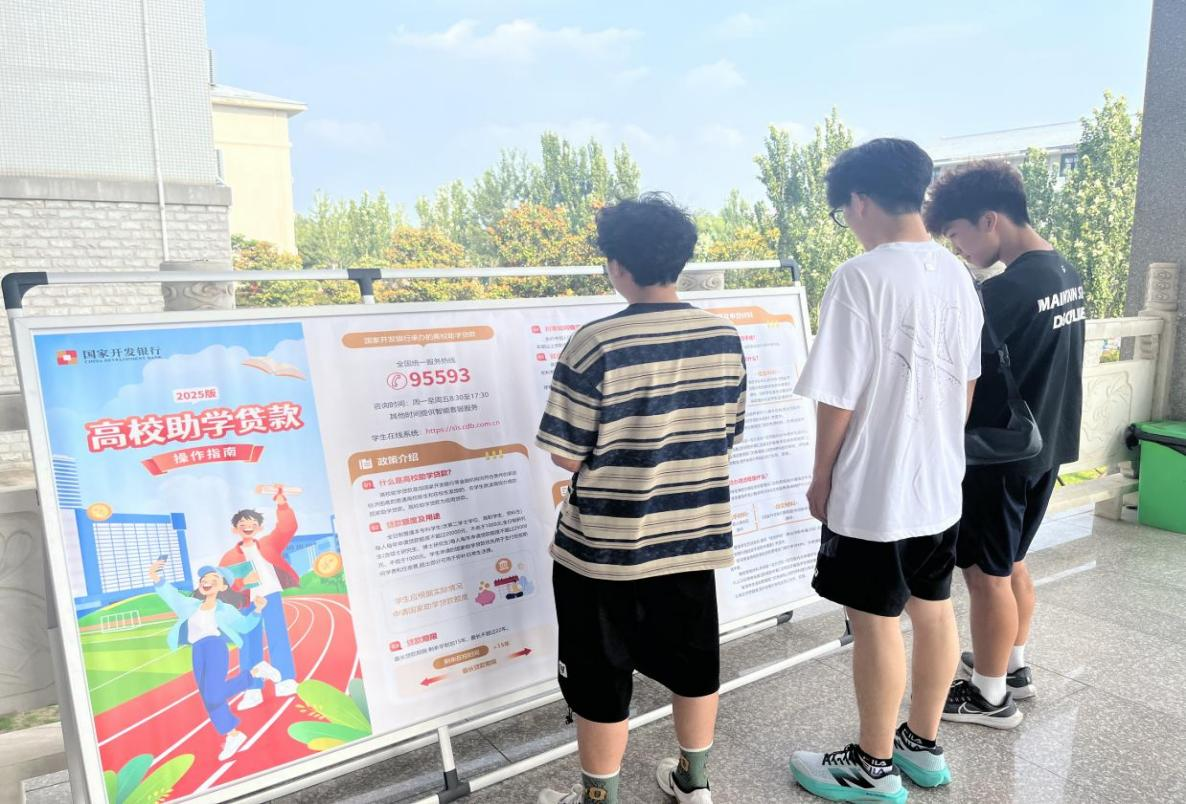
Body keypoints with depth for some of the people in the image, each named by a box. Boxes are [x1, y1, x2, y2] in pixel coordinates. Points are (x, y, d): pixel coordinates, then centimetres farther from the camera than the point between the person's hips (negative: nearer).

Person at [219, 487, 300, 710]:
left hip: (272, 596, -1)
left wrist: (281, 503, -18)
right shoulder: (230, 556, 8)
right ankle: (253, 691, 9)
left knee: (278, 637, -5)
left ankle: (285, 682, 0)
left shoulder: (269, 543, 8)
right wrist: (241, 582, -21)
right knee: (249, 645, 4)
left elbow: (287, 527, -6)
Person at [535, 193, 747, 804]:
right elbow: (728, 435, 6)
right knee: (693, 659, 22)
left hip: (606, 546, -5)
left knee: (601, 679, 13)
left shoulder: (596, 344, -20)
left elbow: (567, 456, -16)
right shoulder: (724, 337, -3)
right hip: (694, 535, 5)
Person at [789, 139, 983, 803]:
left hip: (872, 490, -8)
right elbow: (968, 383, 11)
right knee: (934, 612, 18)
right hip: (941, 482, 8)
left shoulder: (860, 278, -21)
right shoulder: (957, 274, 4)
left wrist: (822, 477, -6)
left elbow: (839, 398, -19)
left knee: (877, 625, 7)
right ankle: (923, 746, 38)